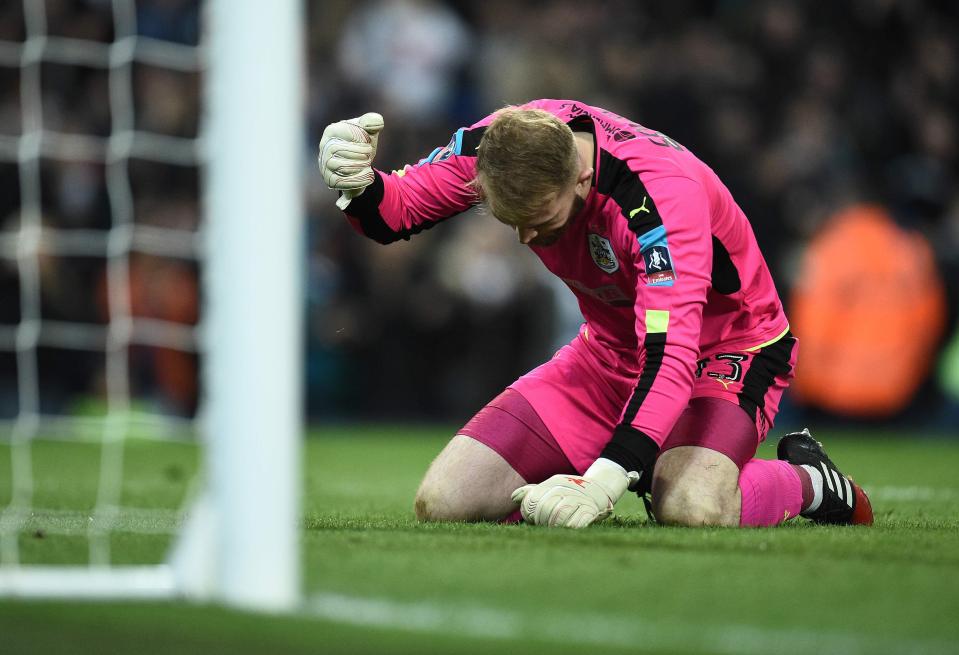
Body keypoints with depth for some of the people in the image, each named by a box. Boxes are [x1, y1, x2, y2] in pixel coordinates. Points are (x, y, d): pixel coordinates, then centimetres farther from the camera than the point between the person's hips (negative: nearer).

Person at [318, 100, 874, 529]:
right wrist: (359, 183, -31)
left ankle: (809, 479, -2)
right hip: (613, 350, 6)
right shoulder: (509, 142, -19)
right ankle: (649, 470, 13)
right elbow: (395, 212, -5)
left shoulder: (663, 191, -36)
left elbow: (672, 354, -43)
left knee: (692, 510, -38)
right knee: (443, 503, -10)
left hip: (728, 348, -6)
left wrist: (602, 483, -55)